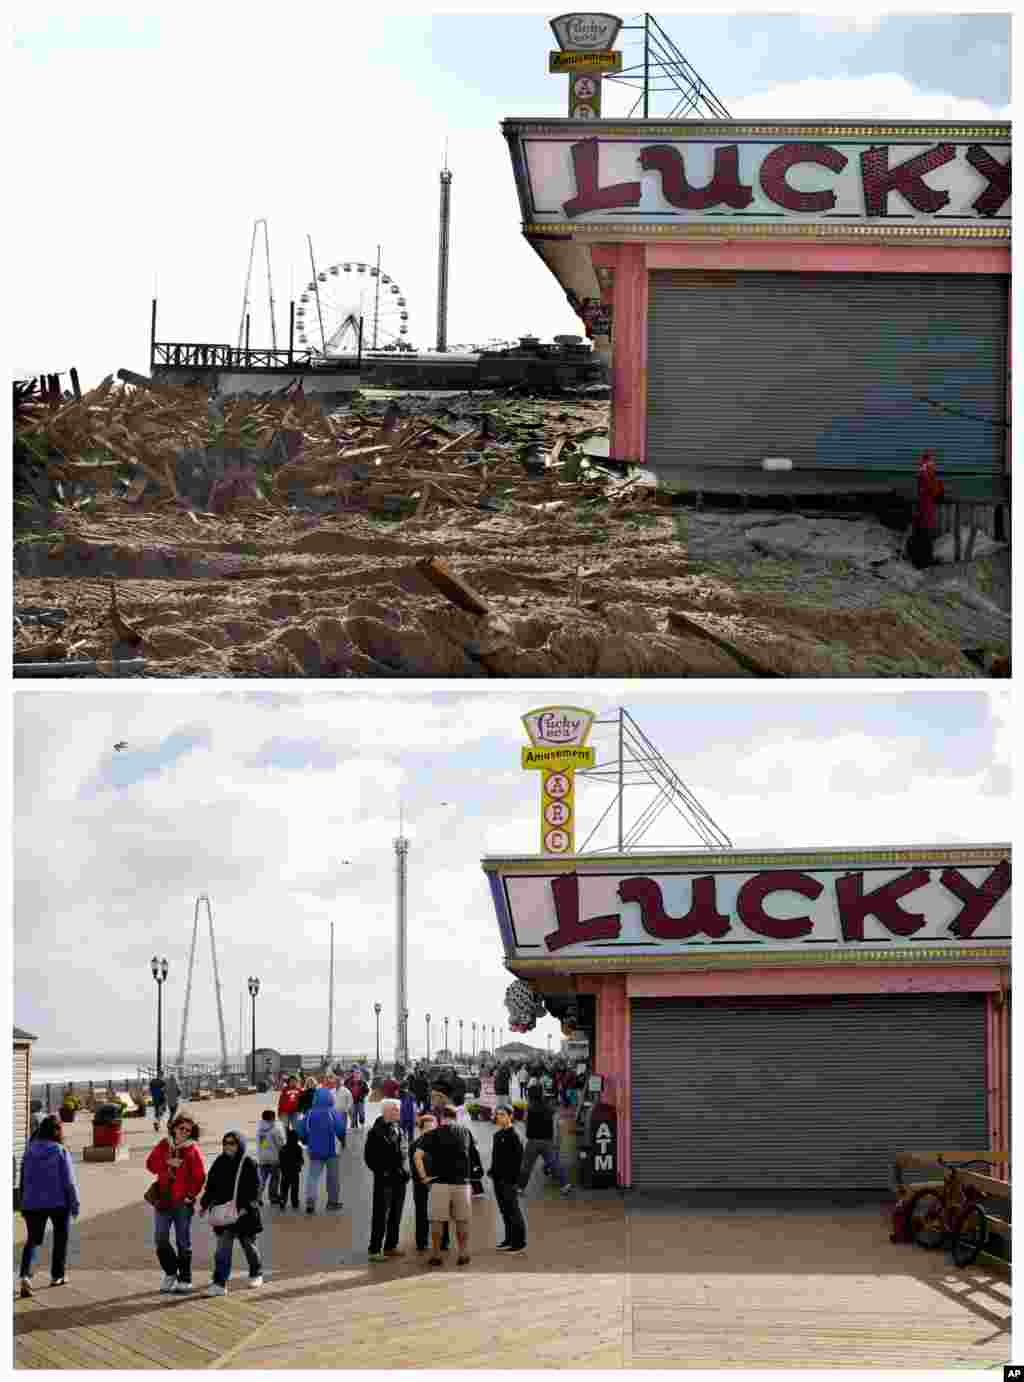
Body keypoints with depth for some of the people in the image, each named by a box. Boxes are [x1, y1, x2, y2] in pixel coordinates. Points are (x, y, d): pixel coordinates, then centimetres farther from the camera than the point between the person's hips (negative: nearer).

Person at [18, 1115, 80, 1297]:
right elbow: (69, 1181, -12)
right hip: (58, 1202, -3)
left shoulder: (30, 1150, 0)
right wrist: (75, 1203, -2)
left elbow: (23, 1180, 7)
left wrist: (23, 1204, 16)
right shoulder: (61, 1152, -12)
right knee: (60, 1237, 19)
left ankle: (26, 1275, -15)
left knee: (33, 1240, 7)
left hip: (33, 1202, 3)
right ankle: (57, 1275, 25)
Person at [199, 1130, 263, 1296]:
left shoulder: (249, 1164, -8)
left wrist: (245, 1207, -22)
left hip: (245, 1213, -2)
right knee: (223, 1248, -7)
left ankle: (256, 1274, 39)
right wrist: (204, 1205, -1)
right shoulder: (220, 1163, 3)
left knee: (249, 1244, 16)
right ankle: (219, 1283, -9)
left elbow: (254, 1190, -11)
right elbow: (211, 1187, 9)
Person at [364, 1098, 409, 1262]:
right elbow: (369, 1156, -10)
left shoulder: (398, 1130, 12)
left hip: (399, 1179, 7)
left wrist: (404, 1171, 9)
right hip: (384, 1179, -7)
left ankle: (391, 1246, 23)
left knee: (395, 1215, 13)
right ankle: (375, 1250, -3)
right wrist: (381, 1171, -13)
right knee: (380, 1216, -6)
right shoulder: (376, 1132, -9)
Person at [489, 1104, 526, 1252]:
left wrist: (514, 1179, -19)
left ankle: (519, 1241, 2)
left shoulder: (514, 1136, -13)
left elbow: (518, 1159, -16)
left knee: (513, 1210, -3)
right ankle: (509, 1239, 24)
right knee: (505, 1211, 15)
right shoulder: (497, 1135, 13)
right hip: (498, 1179, 9)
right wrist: (492, 1172, 14)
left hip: (509, 1180, -9)